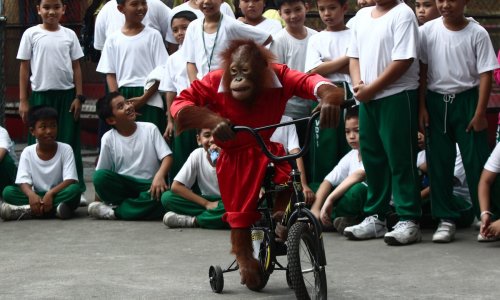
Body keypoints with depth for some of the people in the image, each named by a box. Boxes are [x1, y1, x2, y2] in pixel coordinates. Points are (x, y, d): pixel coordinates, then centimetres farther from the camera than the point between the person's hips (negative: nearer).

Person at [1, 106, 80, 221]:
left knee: (75, 189, -33)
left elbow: (71, 181, -14)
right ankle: (54, 210, -33)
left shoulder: (65, 149, -6)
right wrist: (31, 195, -32)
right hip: (37, 197, 1)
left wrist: (50, 193, -30)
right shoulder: (27, 152, -1)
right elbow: (23, 182, -9)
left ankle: (28, 210, -33)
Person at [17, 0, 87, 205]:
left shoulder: (69, 35, 4)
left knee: (69, 143, 3)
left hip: (66, 95, 1)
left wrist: (79, 96, 0)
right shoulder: (31, 34, 0)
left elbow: (76, 68, 7)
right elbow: (24, 68, 2)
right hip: (40, 95, -1)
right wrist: (23, 100, -1)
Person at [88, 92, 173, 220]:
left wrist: (159, 175, -26)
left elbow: (167, 157, -6)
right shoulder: (108, 138, 0)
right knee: (100, 176, -29)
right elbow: (100, 173, 2)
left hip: (148, 185, -1)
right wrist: (96, 201, -7)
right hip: (122, 186, 1)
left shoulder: (150, 129, 0)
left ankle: (113, 211, -22)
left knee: (160, 194, -36)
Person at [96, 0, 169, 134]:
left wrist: (143, 98, -11)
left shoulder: (153, 35, 3)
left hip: (149, 100, -2)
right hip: (123, 98, 2)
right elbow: (110, 74, 8)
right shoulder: (113, 39, 9)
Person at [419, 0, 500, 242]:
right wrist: (422, 107, 1)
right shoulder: (427, 31, -1)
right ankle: (446, 218, 12)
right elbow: (422, 71, 5)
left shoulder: (477, 33, -7)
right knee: (438, 161, 4)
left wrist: (480, 113, -10)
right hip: (436, 101, 2)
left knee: (476, 160, -2)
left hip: (467, 100, -2)